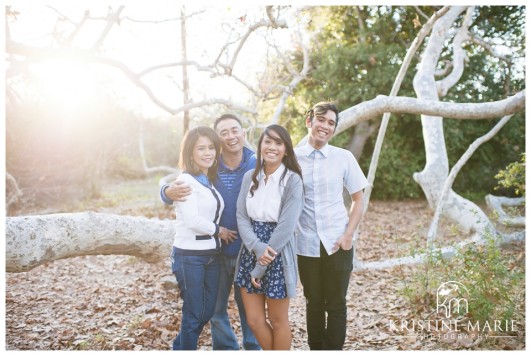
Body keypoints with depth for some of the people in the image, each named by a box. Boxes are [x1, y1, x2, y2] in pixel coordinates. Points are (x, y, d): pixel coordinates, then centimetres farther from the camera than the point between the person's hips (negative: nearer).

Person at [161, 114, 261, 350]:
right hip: (216, 250, 2)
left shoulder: (257, 165, -8)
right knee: (216, 308, 16)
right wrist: (169, 191, -26)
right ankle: (224, 347, 38)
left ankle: (253, 348, 36)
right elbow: (170, 185, -1)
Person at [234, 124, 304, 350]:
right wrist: (258, 248, -20)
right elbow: (242, 217, -1)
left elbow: (286, 226, -16)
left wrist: (261, 267, -14)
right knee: (254, 320, 13)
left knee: (278, 321, 11)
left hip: (278, 255, -4)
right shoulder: (250, 177, 4)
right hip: (251, 253, 5)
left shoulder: (292, 180, -11)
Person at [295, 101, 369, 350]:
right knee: (313, 304, 15)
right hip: (306, 245, 1)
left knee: (336, 305, 8)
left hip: (338, 244, 0)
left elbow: (358, 200, 3)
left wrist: (348, 235, -7)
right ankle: (315, 349, 33)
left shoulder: (344, 157, -2)